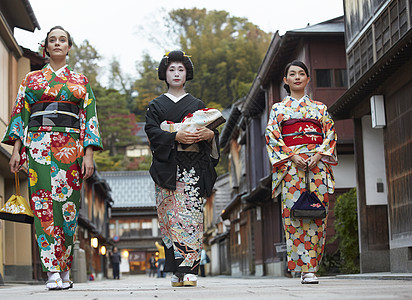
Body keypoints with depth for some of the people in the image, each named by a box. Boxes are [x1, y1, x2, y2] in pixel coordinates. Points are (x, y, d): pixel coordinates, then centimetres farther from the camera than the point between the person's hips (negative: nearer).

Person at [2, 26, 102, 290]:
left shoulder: (80, 81, 15)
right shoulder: (32, 79, 17)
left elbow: (90, 117, 8)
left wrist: (88, 154, -2)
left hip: (71, 147, 0)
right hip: (38, 145, 0)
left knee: (68, 206, -4)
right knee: (44, 205, -10)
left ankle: (64, 269, 9)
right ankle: (53, 271, -12)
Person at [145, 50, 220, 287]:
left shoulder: (198, 105, 17)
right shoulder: (156, 106, 15)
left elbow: (212, 131, 10)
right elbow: (153, 132, -1)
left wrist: (209, 134, -14)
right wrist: (176, 136, -17)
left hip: (193, 167, 0)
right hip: (167, 167, 0)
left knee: (191, 214, -11)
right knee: (171, 216, -6)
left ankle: (189, 270, -14)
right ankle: (178, 270, -2)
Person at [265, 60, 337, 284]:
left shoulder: (320, 108, 18)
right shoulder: (278, 108, 14)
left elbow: (330, 135, 10)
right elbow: (272, 136, 4)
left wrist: (319, 155, -8)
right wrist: (292, 156, -11)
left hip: (317, 165, 1)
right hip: (290, 165, -1)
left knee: (316, 214, -6)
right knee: (294, 214, -10)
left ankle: (311, 267, -2)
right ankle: (305, 269, -9)